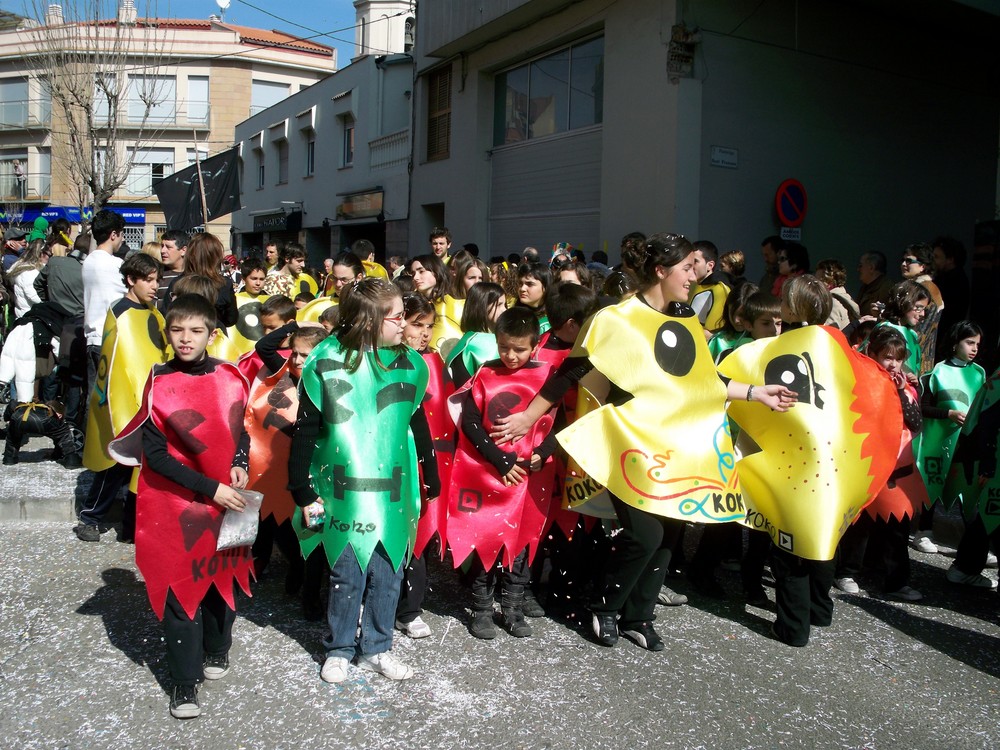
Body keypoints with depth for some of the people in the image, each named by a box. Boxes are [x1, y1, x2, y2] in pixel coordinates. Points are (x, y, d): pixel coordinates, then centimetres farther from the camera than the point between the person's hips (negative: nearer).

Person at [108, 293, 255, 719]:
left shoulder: (230, 378, 0)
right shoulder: (158, 384, -9)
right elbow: (155, 454, -11)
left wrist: (239, 465, -6)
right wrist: (209, 488, -16)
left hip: (228, 500, 3)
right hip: (176, 502, -3)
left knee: (222, 574, 14)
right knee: (181, 584, 1)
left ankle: (216, 650, 38)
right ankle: (184, 683, 12)